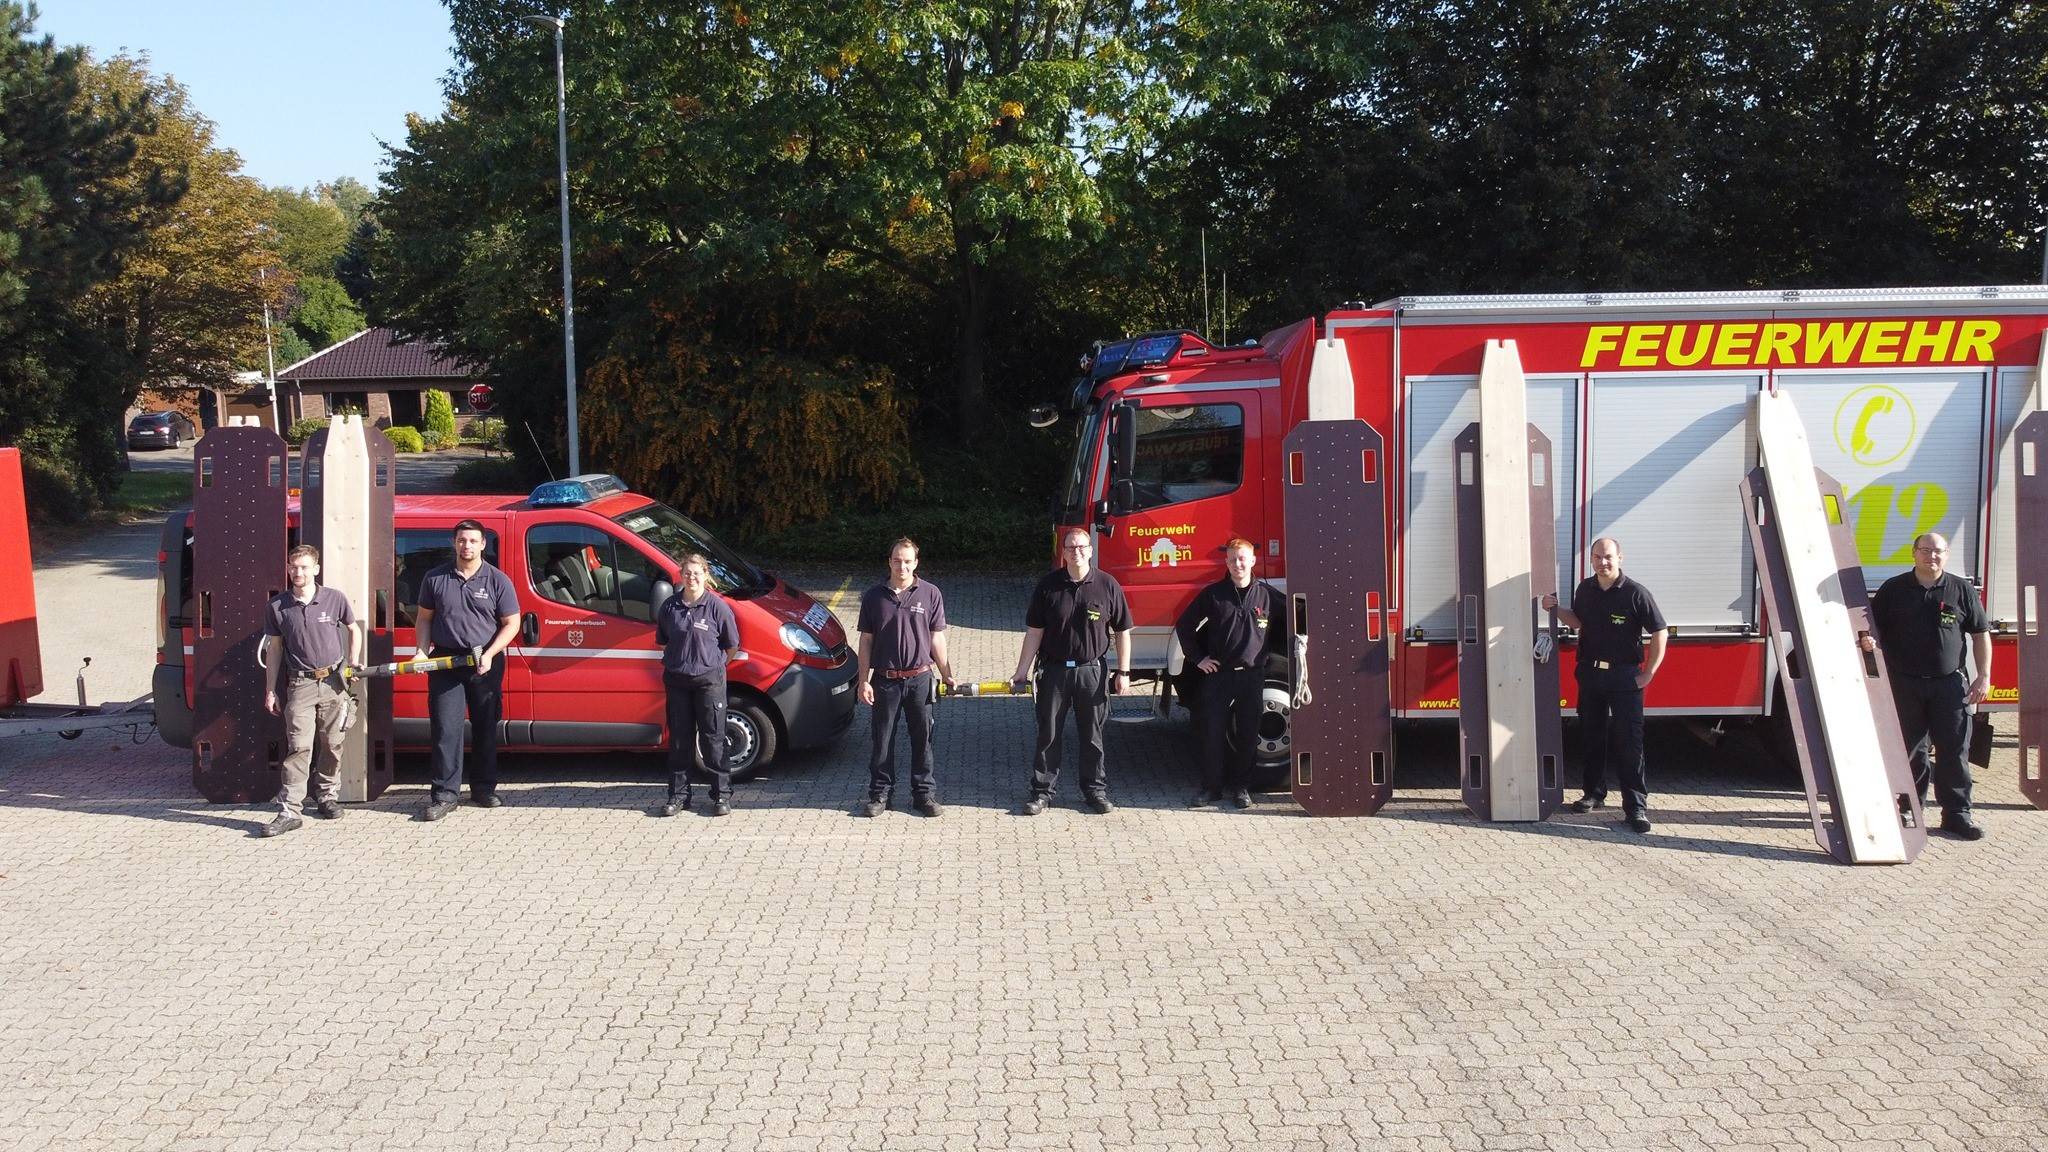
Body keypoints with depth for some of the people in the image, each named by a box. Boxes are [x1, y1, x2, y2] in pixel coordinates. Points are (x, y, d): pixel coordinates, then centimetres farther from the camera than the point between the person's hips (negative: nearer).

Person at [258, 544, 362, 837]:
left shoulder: (334, 598, -1)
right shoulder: (277, 606, 1)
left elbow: (354, 630, 16)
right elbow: (274, 649, 8)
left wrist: (353, 662, 3)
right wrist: (270, 691, 8)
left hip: (333, 681, 1)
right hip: (300, 684, -1)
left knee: (331, 744, 8)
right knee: (298, 747, -8)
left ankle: (327, 796, 25)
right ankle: (289, 811, -9)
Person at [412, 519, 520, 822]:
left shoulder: (498, 581, 1)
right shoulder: (435, 579, 6)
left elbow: (511, 623, 1)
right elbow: (424, 618, 13)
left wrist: (489, 655, -11)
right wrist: (422, 652, -2)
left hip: (485, 664, 0)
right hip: (445, 661, 0)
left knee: (485, 728, 8)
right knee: (446, 729, -5)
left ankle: (484, 787, 21)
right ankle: (445, 794, -4)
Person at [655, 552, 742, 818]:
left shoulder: (717, 606, -7)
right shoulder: (670, 606, 1)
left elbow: (732, 646, 1)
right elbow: (662, 642, 15)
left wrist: (715, 664, 5)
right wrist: (677, 660, 7)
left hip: (709, 679, -3)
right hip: (677, 680, 3)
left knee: (713, 738, 2)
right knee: (679, 739, 9)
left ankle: (722, 795, 10)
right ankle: (679, 795, 17)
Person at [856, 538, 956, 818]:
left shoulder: (930, 594, 0)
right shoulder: (874, 596, 1)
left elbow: (936, 639, 5)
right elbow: (866, 640, 4)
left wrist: (947, 675, 2)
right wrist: (864, 681, 0)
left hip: (920, 679, 0)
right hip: (885, 680, 0)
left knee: (922, 739, 7)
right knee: (882, 740, 7)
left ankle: (924, 794, 18)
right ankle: (880, 794, 19)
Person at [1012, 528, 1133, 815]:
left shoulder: (1107, 585, -3)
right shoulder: (1048, 585, -2)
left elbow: (1122, 632, 2)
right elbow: (1034, 631, 1)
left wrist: (1123, 672, -1)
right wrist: (1021, 671, -2)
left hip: (1093, 671, 0)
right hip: (1055, 670, 0)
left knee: (1092, 734, 9)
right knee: (1048, 734, 6)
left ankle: (1095, 789, 22)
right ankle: (1042, 790, 15)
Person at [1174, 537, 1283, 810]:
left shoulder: (1268, 595, 2)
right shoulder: (1213, 594, 0)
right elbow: (1185, 626, 7)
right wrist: (1198, 658, 3)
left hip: (1252, 675, 1)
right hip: (1218, 673, 0)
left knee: (1247, 735, 6)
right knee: (1212, 733, 0)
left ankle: (1241, 787, 17)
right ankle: (1211, 788, 8)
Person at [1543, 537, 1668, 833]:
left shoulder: (1635, 593, -12)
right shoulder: (1585, 589, 5)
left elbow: (1659, 633, -8)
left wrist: (1648, 674, -10)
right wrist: (1556, 609, 3)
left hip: (1624, 676, -6)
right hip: (1590, 673, 6)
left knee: (1629, 741, -7)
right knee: (1592, 736, 15)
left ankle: (1636, 806, -7)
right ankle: (1594, 794, 29)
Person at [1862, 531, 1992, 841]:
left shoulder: (1961, 590, 5)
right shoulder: (1893, 589, 5)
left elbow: (1981, 634, 7)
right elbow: (1875, 627, 9)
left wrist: (1984, 675, 1)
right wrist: (1869, 641, -15)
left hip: (1949, 683, 0)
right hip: (1905, 684, 0)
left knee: (1954, 749, -1)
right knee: (1910, 750, 5)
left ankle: (1957, 813, 4)